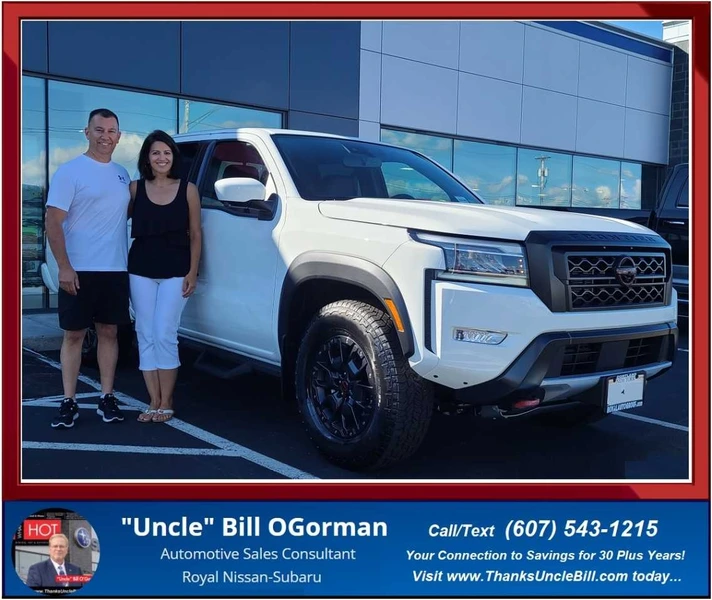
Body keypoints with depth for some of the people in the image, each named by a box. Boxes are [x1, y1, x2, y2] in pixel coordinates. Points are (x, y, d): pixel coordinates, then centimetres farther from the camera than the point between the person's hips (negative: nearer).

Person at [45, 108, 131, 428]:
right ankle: (69, 402, 9)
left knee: (109, 332, 9)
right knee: (74, 334, 2)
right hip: (80, 270, -5)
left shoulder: (122, 174, 12)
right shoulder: (70, 171, -6)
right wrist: (64, 267, -17)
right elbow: (53, 222, -10)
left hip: (116, 270, 5)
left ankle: (107, 398, 17)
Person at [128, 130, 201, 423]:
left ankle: (166, 403, 4)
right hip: (141, 271, 3)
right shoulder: (135, 188, 6)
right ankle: (154, 402, 11)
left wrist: (192, 272, -5)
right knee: (146, 336, 3)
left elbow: (195, 234, 2)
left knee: (165, 335, -7)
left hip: (175, 272, -2)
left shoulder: (187, 189, 2)